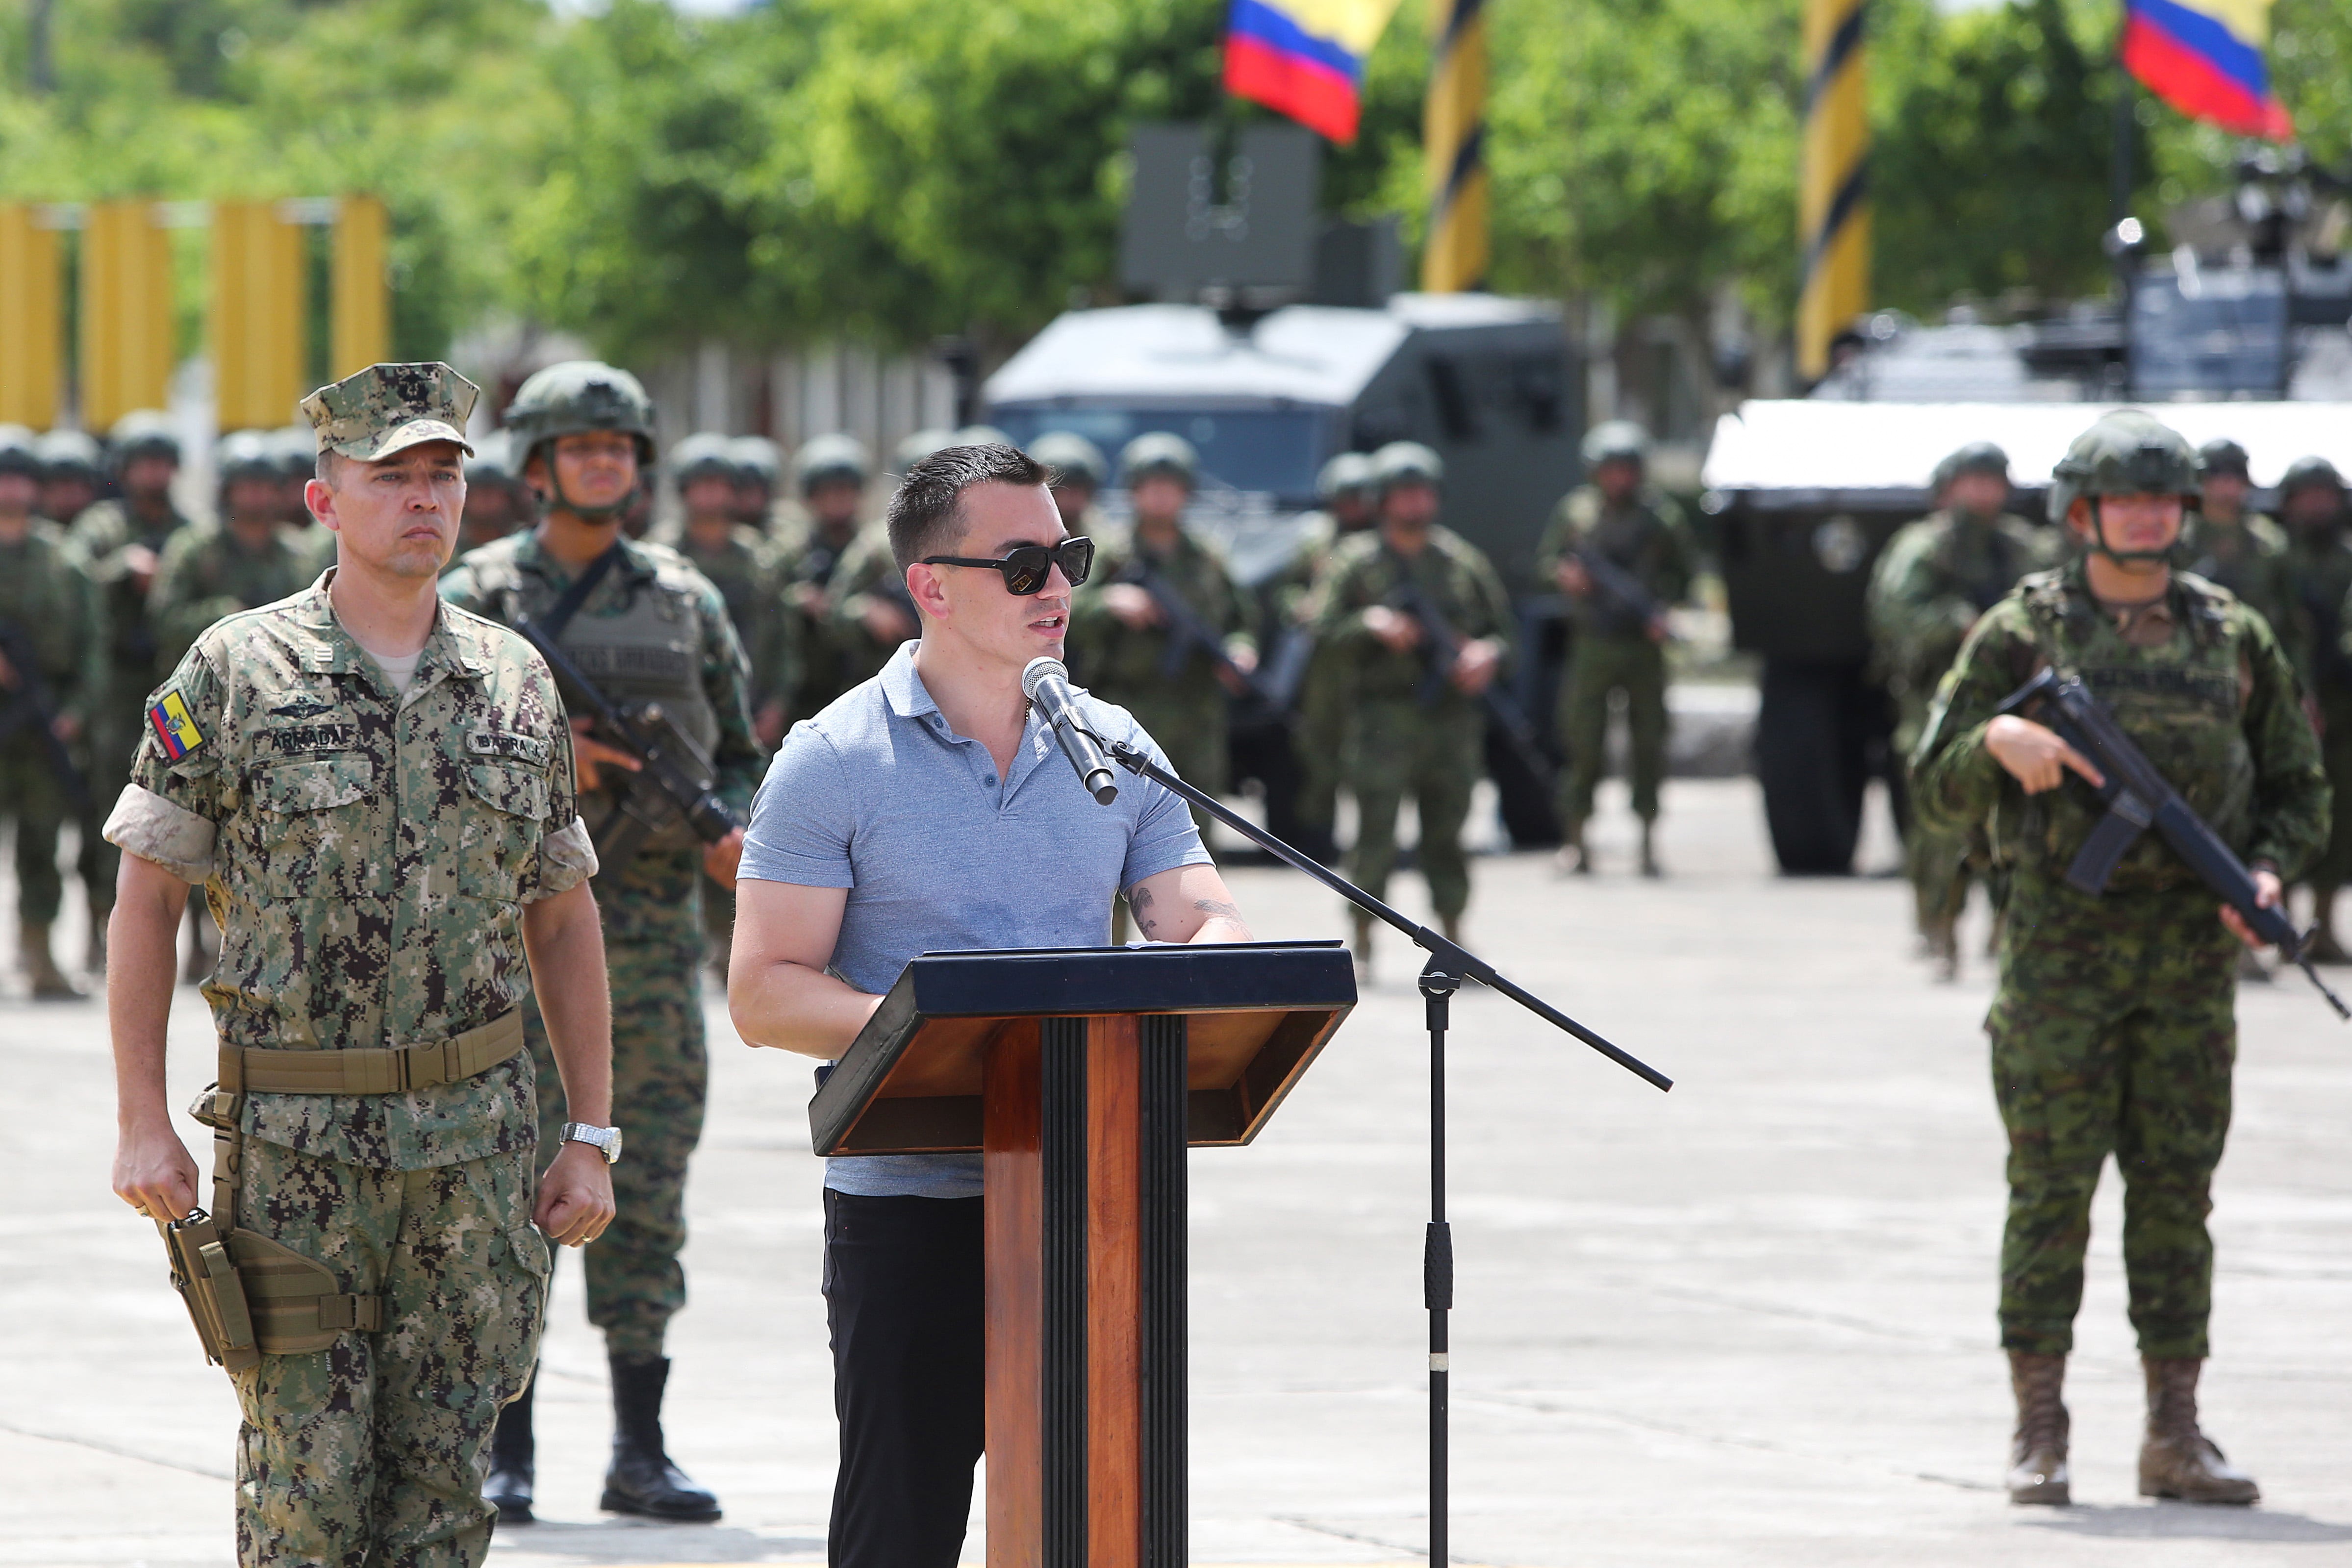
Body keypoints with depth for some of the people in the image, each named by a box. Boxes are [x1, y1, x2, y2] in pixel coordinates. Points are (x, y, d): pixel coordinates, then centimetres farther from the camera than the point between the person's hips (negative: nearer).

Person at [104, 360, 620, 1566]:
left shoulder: (515, 684, 7)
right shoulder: (233, 677, -3)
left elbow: (562, 917, 13)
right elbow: (145, 900, -1)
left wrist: (591, 1133, 9)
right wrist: (142, 1125, -7)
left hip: (477, 1146, 3)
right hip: (293, 1148, -3)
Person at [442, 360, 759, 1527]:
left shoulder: (685, 601, 10)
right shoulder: (476, 598, 1)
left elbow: (736, 756, 14)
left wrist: (727, 832, -7)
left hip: (652, 933, 3)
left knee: (648, 1186, 3)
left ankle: (640, 1453, 8)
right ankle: (506, 1457, 0)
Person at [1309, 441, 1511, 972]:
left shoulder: (1462, 560, 14)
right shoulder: (1356, 560, 4)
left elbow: (1501, 625, 16)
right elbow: (1323, 629, -3)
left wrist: (1487, 654, -6)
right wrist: (1372, 625, -21)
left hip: (1452, 714, 3)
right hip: (1386, 714, -3)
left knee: (1447, 832, 6)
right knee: (1376, 831, -7)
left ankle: (1452, 941, 13)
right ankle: (1362, 943, -1)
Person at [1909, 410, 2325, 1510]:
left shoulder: (2234, 636, 9)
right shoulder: (2021, 633, 1)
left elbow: (2298, 789, 14)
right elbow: (1938, 795, 1)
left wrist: (2265, 873, -6)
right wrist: (1999, 741, -20)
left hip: (2193, 955, 3)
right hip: (2062, 949, -3)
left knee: (2177, 1190, 4)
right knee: (2052, 1189, -2)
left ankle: (2175, 1438, 7)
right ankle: (2038, 1437, 2)